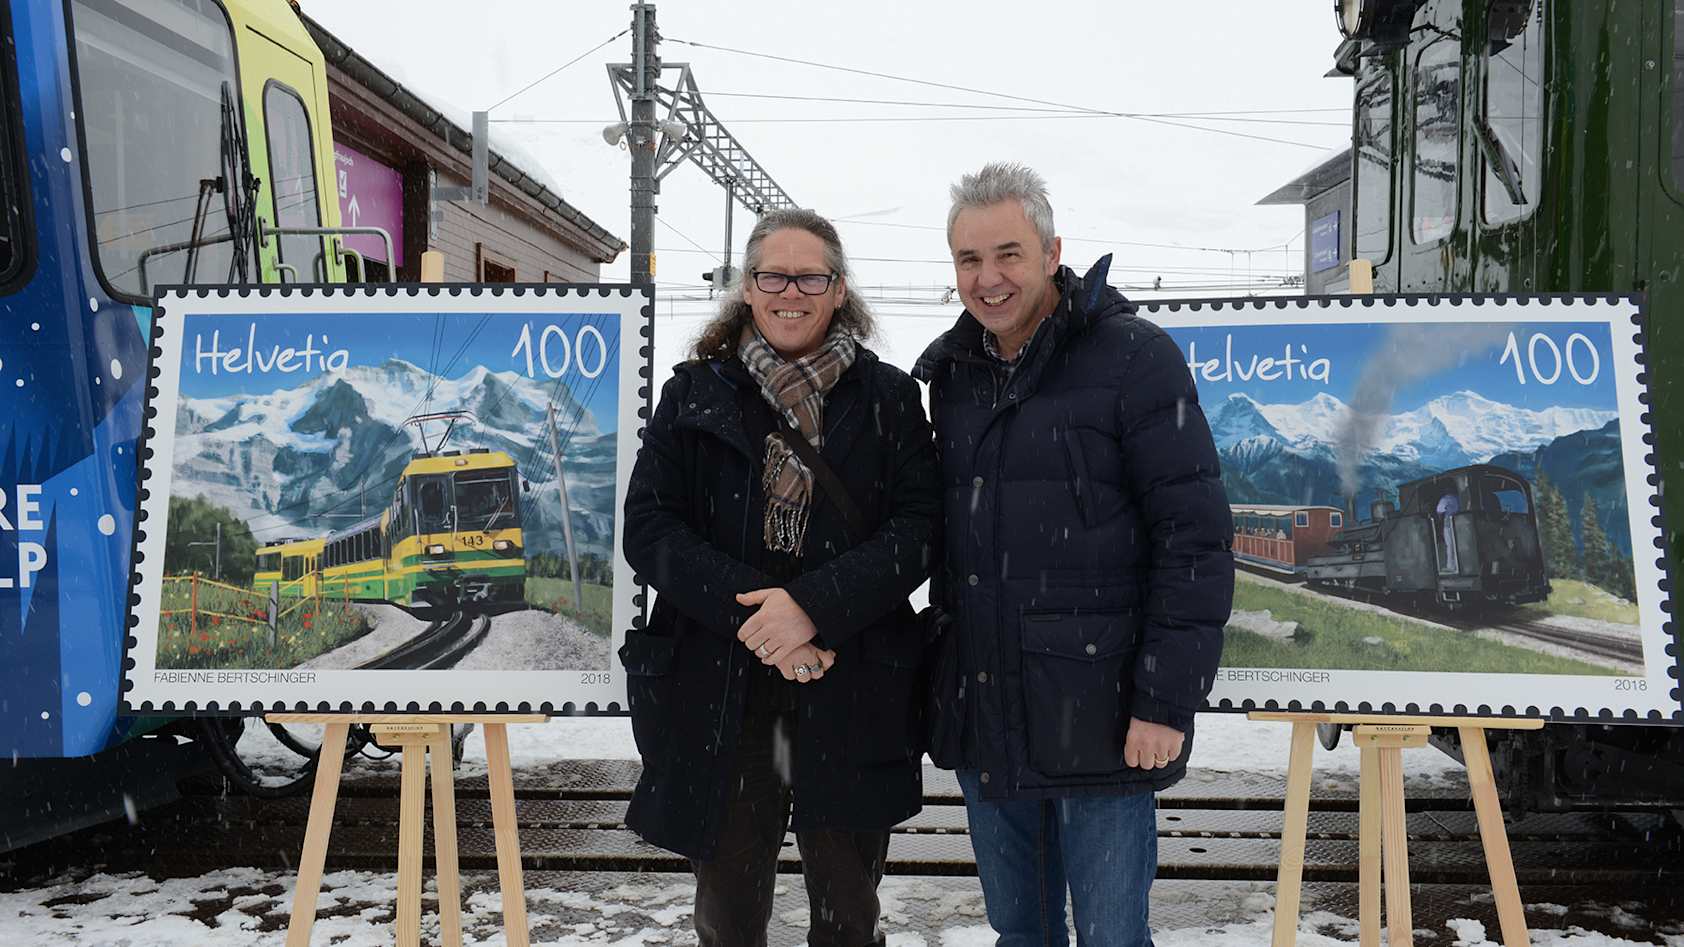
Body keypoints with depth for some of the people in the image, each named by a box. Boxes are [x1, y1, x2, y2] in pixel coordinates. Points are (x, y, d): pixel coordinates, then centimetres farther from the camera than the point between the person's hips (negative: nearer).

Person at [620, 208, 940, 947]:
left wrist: (815, 605, -18)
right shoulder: (695, 393, 6)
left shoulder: (888, 397, 5)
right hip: (716, 696, 1)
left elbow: (917, 529, -4)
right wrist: (747, 610, -15)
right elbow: (648, 527, -1)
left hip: (853, 698, 0)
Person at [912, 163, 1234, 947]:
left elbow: (1196, 537, -12)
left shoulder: (1134, 358, -9)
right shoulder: (952, 373, 10)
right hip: (981, 719, 6)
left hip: (1098, 722, -5)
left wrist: (1167, 702, -16)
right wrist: (946, 665, 13)